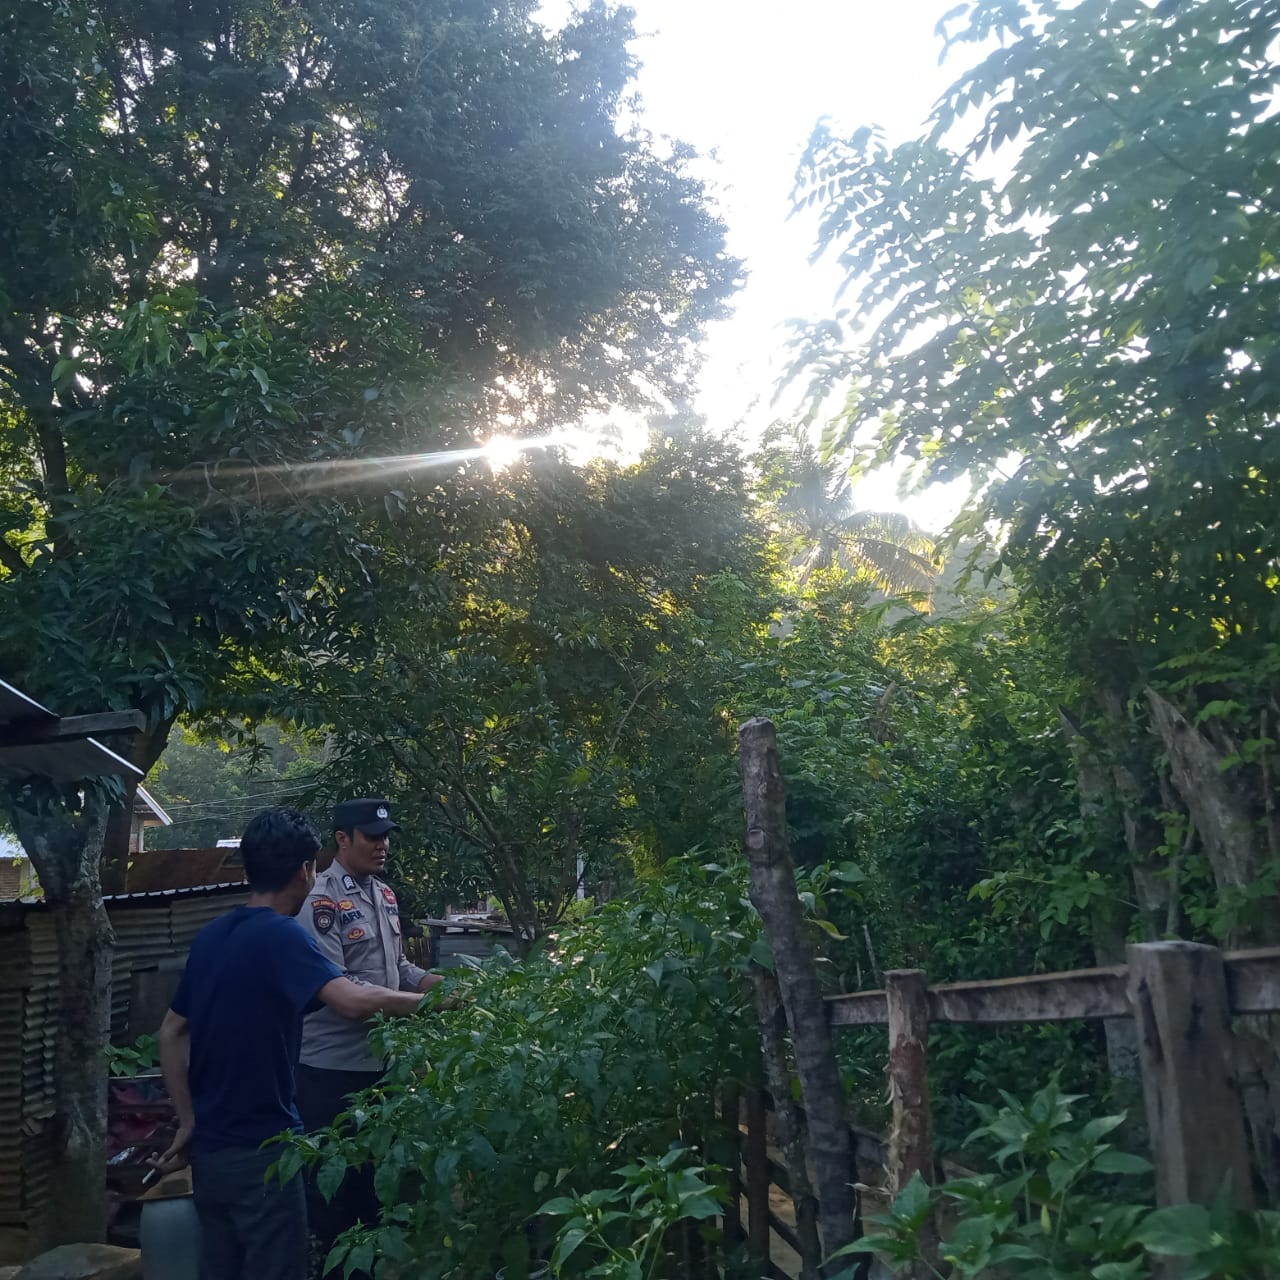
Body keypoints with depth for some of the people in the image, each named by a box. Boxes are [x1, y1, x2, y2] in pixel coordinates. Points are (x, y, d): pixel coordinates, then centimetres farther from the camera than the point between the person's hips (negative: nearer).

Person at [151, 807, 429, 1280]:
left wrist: (188, 1122, 12)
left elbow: (171, 1034, 12)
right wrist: (432, 1001, -18)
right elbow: (353, 1002, -31)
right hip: (259, 1148, -8)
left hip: (209, 1146, 8)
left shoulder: (210, 936, 7)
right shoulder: (281, 935, -18)